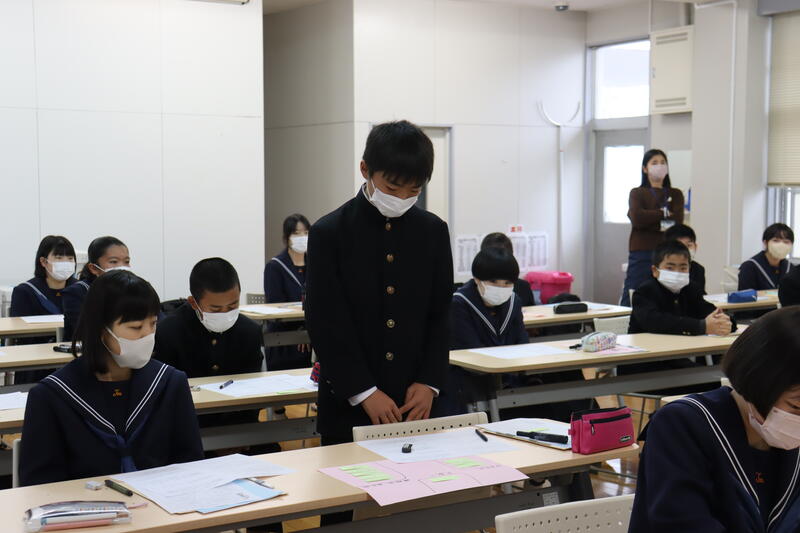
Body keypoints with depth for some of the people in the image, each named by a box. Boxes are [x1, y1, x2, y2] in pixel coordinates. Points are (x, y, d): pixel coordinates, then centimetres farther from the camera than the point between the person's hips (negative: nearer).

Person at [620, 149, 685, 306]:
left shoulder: (675, 194, 16)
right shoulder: (637, 193, 10)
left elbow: (677, 221, -2)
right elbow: (637, 218, -9)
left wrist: (649, 219, -7)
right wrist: (664, 213, -1)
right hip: (642, 253, -2)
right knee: (631, 299, -6)